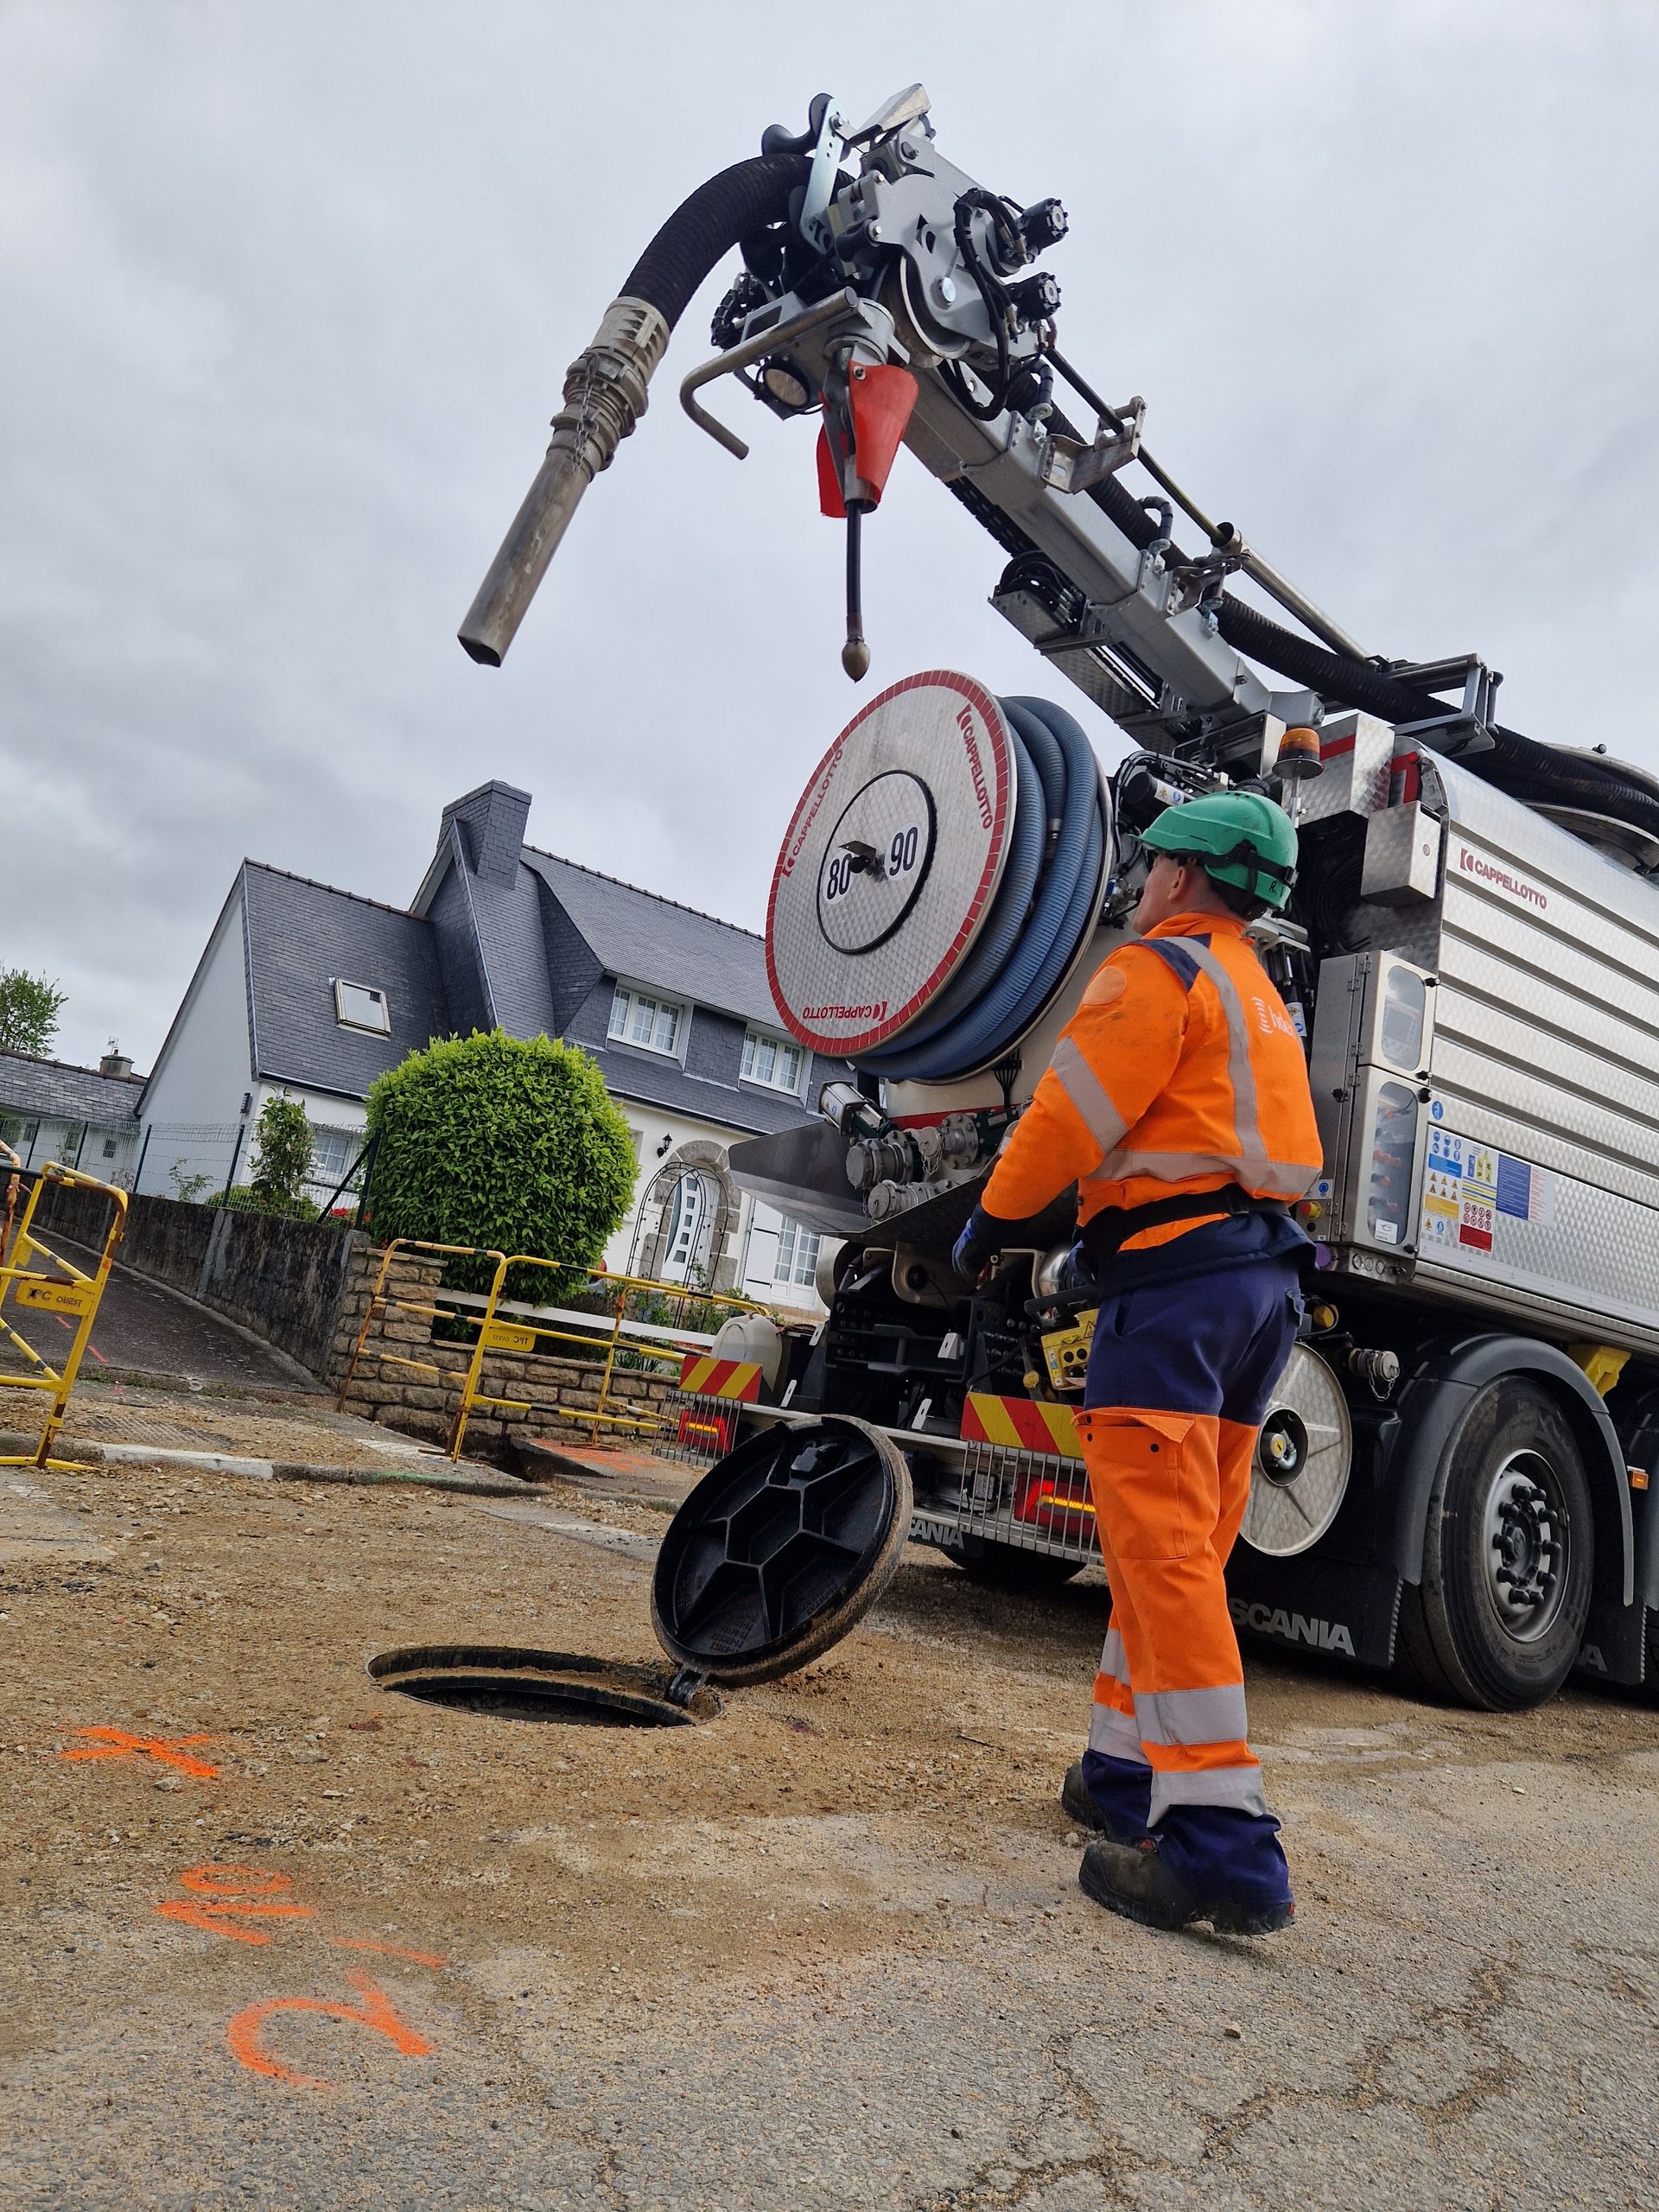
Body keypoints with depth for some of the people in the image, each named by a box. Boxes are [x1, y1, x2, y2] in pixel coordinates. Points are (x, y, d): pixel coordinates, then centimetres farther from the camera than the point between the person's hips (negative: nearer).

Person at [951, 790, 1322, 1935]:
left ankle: (1221, 1841, -12)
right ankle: (1128, 1767, 22)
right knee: (1180, 1544, 13)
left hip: (1176, 1266, -10)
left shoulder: (1158, 970, -4)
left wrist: (991, 1217, 5)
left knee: (1161, 1545, -12)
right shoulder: (1262, 1000, 25)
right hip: (1267, 1273, 10)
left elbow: (1072, 1115, -9)